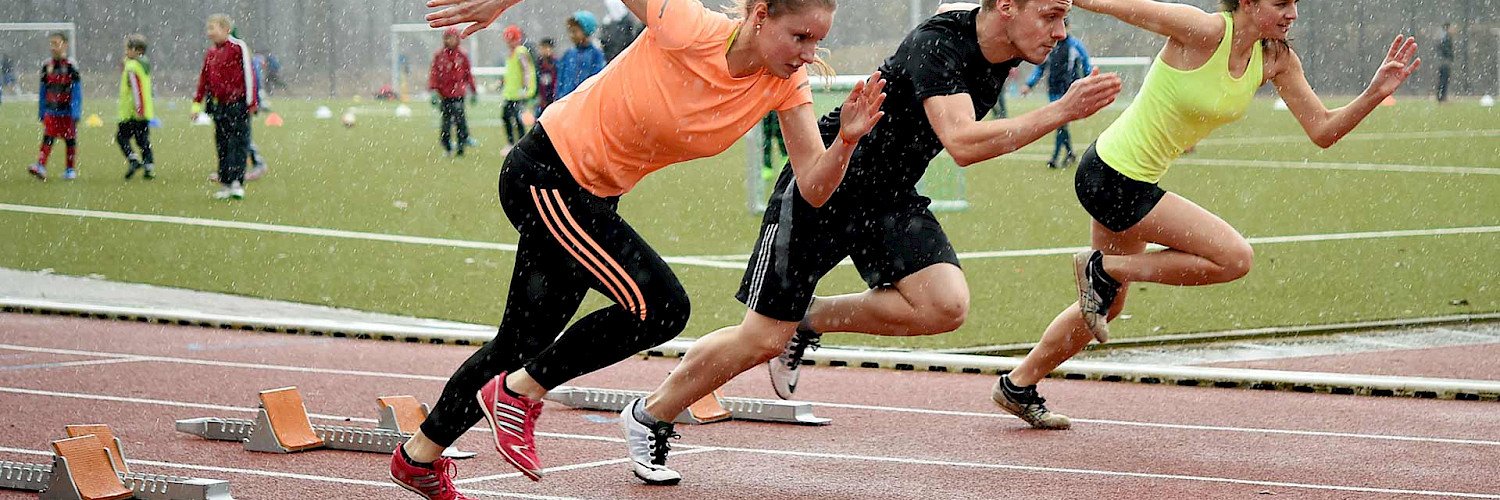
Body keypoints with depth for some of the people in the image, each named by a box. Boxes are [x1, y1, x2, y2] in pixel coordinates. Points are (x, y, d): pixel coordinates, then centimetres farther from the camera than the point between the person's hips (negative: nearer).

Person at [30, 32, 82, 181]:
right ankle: (41, 166, -16)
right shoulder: (47, 66, 8)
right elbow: (42, 91, 14)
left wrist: (76, 112, -12)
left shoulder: (71, 66, -4)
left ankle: (71, 169, 15)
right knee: (48, 139, -8)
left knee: (70, 140, 6)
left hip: (67, 111, -3)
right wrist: (41, 112, 13)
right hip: (51, 111, 3)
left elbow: (77, 91, -6)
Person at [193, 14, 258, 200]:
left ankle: (237, 182, -12)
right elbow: (204, 79, 19)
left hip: (237, 103, -7)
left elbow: (248, 74, -7)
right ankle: (226, 184, 10)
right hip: (218, 106, 7)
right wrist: (197, 103, 15)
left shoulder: (238, 47, -6)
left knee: (238, 143, -8)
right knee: (222, 145, 6)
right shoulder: (210, 54, 14)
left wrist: (252, 102, -10)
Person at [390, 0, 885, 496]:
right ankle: (519, 393, -1)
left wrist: (847, 139, -32)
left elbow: (814, 188, -13)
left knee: (523, 345, 15)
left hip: (593, 196, 7)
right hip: (544, 172, -7)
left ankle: (421, 455, 34)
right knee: (660, 305, -19)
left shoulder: (786, 84, -10)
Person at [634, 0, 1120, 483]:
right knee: (762, 341, -5)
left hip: (890, 197, 7)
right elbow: (962, 144, -43)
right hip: (825, 183, -7)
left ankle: (809, 321, 4)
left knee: (946, 306, -19)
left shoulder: (1003, 51, -4)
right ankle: (648, 416, 18)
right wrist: (1061, 112, -46)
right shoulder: (938, 45, -29)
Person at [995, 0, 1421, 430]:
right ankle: (1103, 270, -3)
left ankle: (1018, 386, 36)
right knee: (1235, 257, -15)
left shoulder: (1277, 59, -1)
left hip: (1136, 181, 9)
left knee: (1108, 304, 20)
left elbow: (1323, 131, 0)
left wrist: (1375, 94, -14)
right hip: (1112, 177, -9)